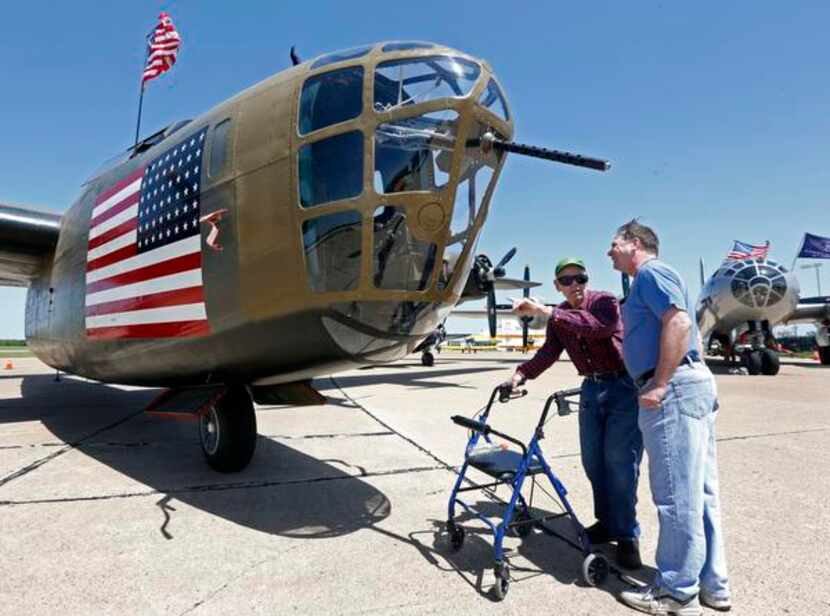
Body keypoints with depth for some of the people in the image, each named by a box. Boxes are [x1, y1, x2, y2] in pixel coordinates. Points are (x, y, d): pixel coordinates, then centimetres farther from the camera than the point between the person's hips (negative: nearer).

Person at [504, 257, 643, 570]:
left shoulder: (605, 301, -15)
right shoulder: (559, 315, 4)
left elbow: (598, 326, -37)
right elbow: (549, 352, -4)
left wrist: (545, 311, -40)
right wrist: (521, 374, -22)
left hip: (623, 387, -6)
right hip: (591, 388, 6)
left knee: (619, 461, -9)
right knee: (593, 460, 9)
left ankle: (627, 535, 3)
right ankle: (606, 522, 26)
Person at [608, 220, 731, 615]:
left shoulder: (651, 272, -6)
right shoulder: (648, 280, 24)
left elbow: (679, 322, -21)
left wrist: (660, 386, -22)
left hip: (675, 388, -11)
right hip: (694, 384, 11)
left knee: (676, 494, -3)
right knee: (699, 492, 13)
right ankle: (711, 584, 23)